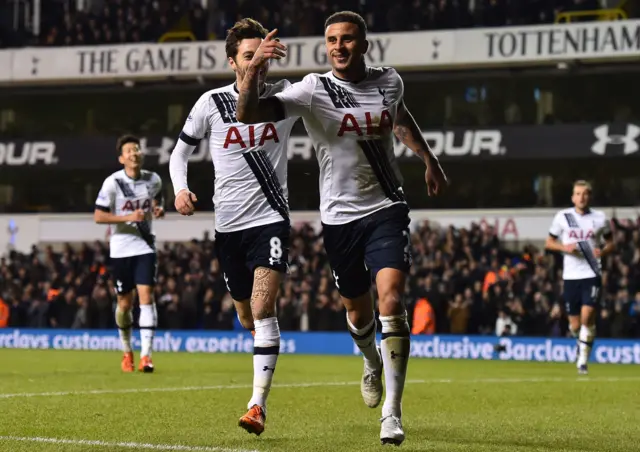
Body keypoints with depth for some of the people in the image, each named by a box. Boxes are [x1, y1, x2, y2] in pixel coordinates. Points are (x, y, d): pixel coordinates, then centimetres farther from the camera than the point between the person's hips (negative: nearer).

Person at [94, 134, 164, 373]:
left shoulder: (153, 179, 2)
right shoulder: (113, 182, -10)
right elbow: (98, 216, -11)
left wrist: (159, 209, -1)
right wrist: (128, 217, -21)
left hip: (145, 246, 2)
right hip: (120, 249, -2)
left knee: (146, 296, -13)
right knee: (125, 303, 7)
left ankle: (146, 355, -17)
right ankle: (127, 351, 30)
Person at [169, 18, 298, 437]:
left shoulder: (285, 96, -1)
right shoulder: (211, 103, 0)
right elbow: (180, 153, 8)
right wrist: (180, 188, -10)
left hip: (271, 218, -2)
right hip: (229, 224, 2)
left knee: (263, 308, -19)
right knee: (248, 315, 14)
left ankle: (259, 404, -19)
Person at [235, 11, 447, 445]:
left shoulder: (389, 81, 0)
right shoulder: (314, 90, -10)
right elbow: (248, 114, -23)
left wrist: (429, 159, 33)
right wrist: (255, 68, -38)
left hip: (387, 210, 0)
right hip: (340, 216, 0)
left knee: (391, 300, -18)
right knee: (358, 311, 13)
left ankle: (392, 412, -16)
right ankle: (372, 364, 50)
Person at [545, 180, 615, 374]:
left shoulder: (600, 218, 3)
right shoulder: (562, 217, 3)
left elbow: (611, 243, 15)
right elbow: (549, 243, 10)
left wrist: (603, 251, -7)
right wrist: (564, 247, -9)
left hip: (592, 274, -1)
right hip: (570, 276, 1)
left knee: (587, 315, -19)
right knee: (575, 325, 4)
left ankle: (583, 359, -7)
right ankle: (582, 342, 39)